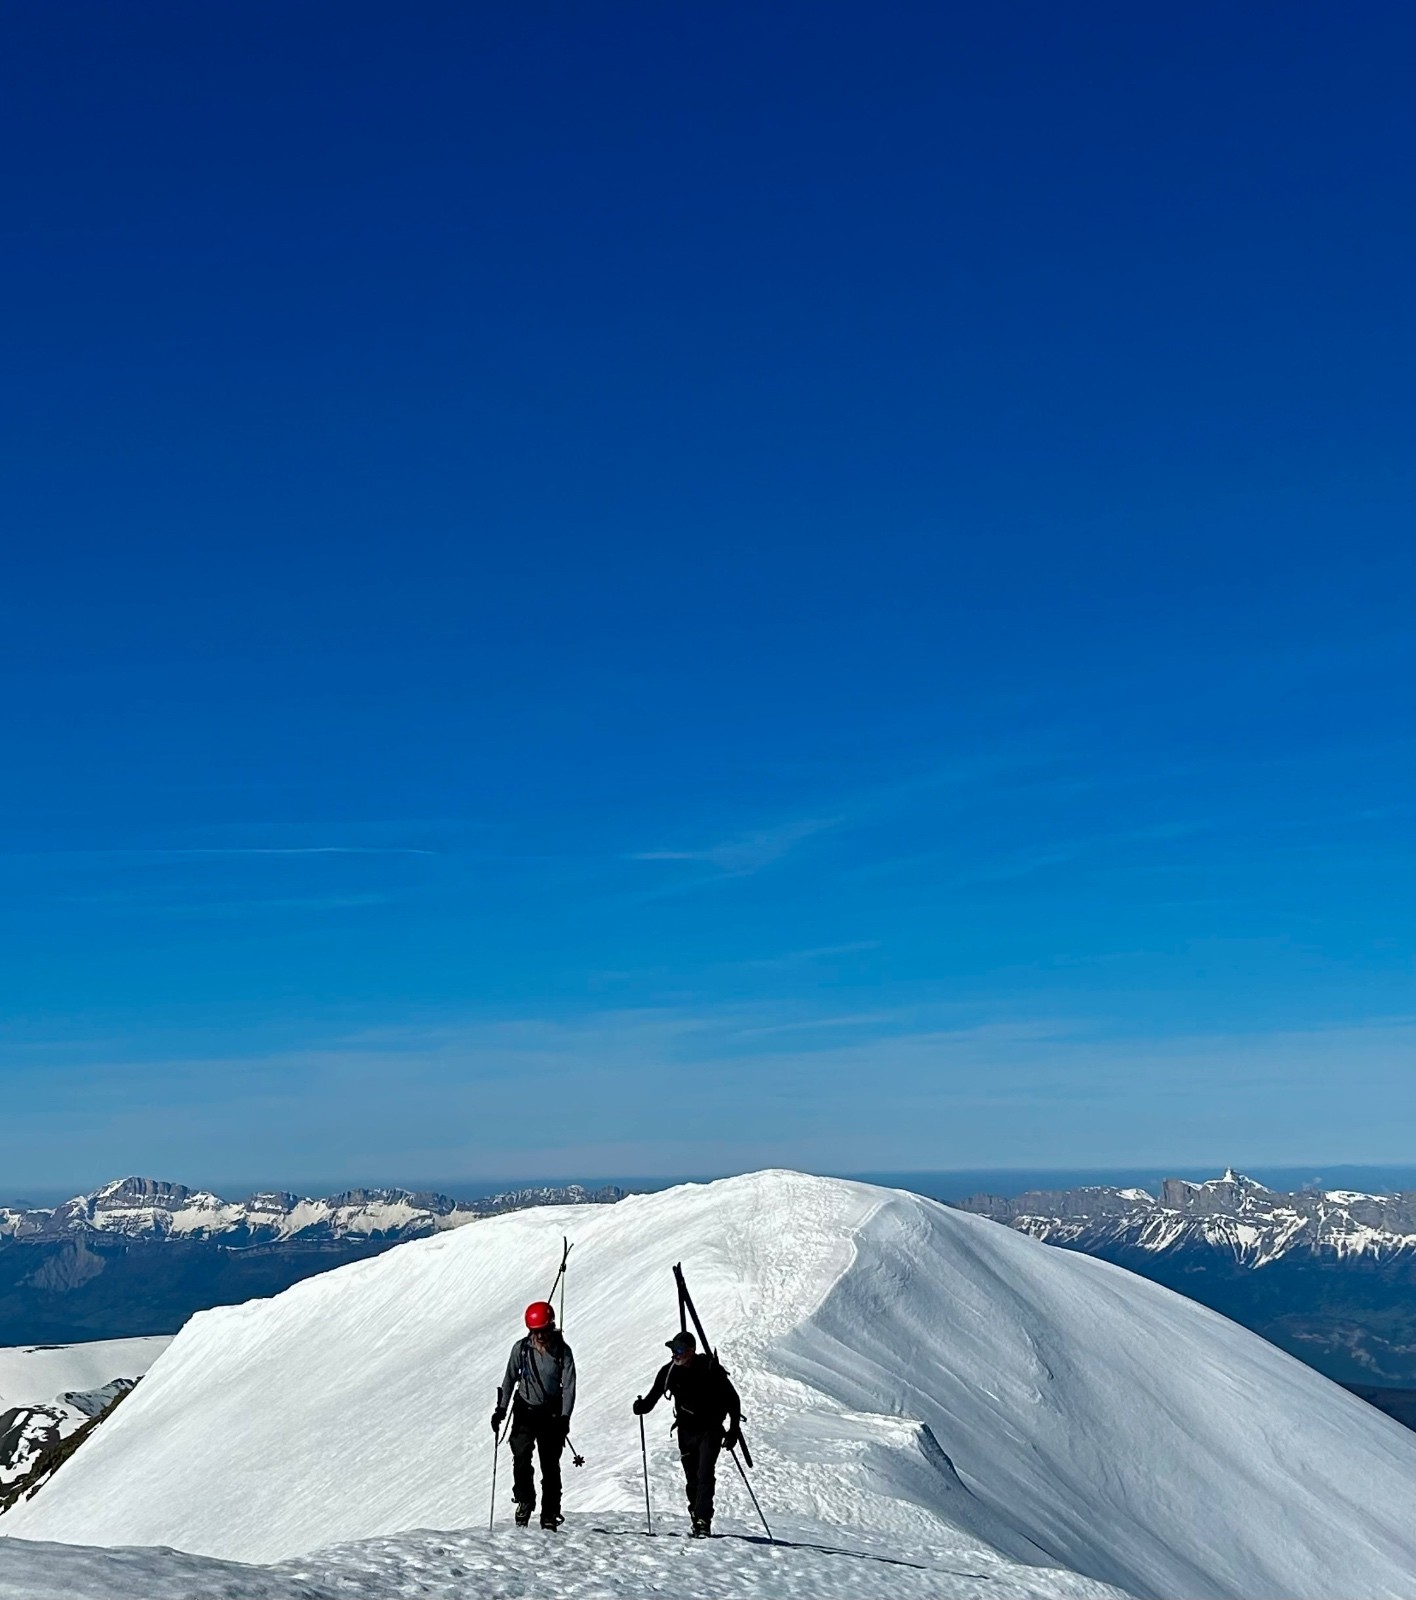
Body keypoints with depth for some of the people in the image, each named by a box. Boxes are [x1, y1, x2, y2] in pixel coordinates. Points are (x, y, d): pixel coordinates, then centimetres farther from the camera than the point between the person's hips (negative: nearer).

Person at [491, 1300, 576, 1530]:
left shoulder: (563, 1351, -8)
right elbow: (510, 1378, 5)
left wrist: (564, 1417, -17)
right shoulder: (521, 1348, -5)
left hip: (552, 1414, -1)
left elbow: (569, 1386, -8)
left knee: (550, 1465, 0)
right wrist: (501, 1408, 1)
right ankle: (524, 1502, 7)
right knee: (521, 1458, -14)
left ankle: (550, 1516, 8)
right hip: (525, 1410, 1)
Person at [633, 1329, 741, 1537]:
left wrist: (734, 1429, -11)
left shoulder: (710, 1369, -16)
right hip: (686, 1430, 4)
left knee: (705, 1474, -16)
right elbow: (654, 1395, 3)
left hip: (710, 1429, -4)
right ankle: (697, 1521, 22)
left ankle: (703, 1521, -19)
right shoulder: (669, 1371, -6)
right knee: (692, 1478, 8)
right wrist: (642, 1406, -19)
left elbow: (733, 1399, -8)